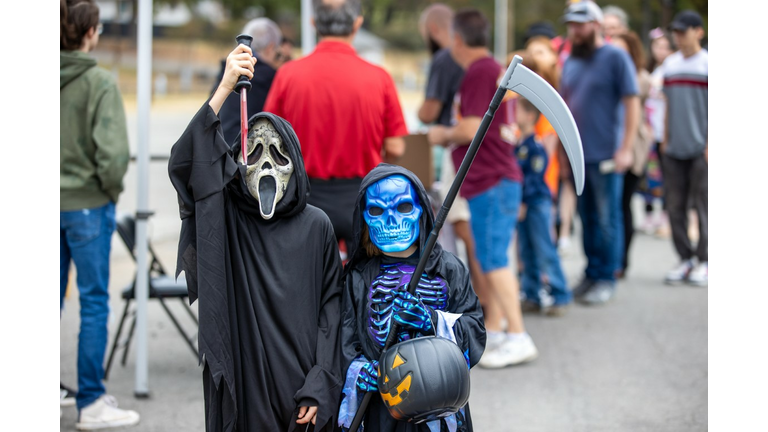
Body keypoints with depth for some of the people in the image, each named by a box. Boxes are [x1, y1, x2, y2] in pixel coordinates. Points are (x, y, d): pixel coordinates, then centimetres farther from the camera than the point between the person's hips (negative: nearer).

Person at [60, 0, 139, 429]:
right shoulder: (100, 83, -15)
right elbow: (113, 152, -20)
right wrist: (111, 189, -2)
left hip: (46, 202, 5)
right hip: (88, 204, -5)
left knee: (50, 298, 14)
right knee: (94, 302, 3)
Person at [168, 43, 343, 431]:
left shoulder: (316, 226, 2)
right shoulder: (226, 217, 2)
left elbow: (330, 310, 2)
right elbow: (184, 162, -14)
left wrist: (320, 387, -6)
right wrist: (225, 87, -20)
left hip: (298, 382, 0)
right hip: (241, 381, 0)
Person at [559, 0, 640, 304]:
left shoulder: (615, 57, -5)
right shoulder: (570, 62, 15)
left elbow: (632, 103, -9)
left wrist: (626, 148, -16)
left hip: (606, 156, -6)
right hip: (576, 155, 6)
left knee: (607, 219, -1)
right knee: (587, 219, 11)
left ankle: (607, 279, 5)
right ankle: (591, 272, 19)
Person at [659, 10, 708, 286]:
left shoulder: (708, 64, -5)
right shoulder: (670, 64, 12)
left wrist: (710, 144, -12)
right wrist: (665, 139, 11)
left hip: (701, 150, -5)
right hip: (674, 149, 6)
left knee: (702, 206, -2)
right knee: (674, 206, 4)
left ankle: (704, 261, 6)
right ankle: (685, 260, 11)